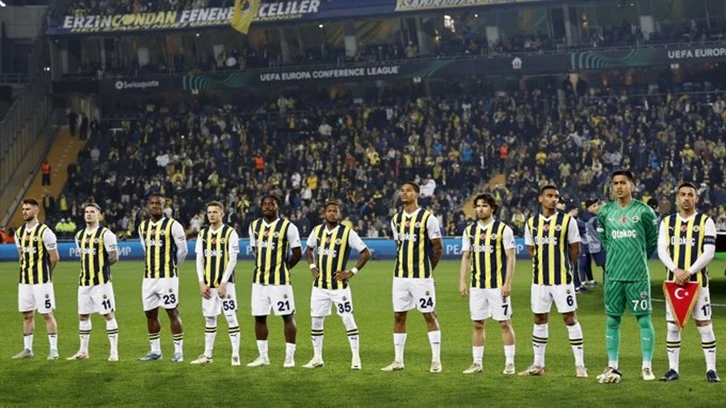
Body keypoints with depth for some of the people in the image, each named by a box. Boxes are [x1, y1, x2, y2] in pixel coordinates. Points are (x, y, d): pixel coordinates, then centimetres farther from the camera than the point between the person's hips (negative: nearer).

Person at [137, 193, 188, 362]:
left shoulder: (173, 225, -6)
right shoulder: (143, 227, 11)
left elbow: (182, 250, 1)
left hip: (167, 277, -6)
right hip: (149, 277, 6)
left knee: (172, 312, -4)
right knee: (150, 313, 8)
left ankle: (178, 351, 1)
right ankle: (155, 351, 18)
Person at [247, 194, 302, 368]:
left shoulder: (288, 227, -6)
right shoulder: (254, 226, 9)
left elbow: (297, 254, 0)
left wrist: (283, 268, 6)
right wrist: (264, 267, 13)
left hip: (280, 281, -5)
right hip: (259, 280, 5)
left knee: (287, 316, -2)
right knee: (259, 317, 7)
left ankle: (289, 357, 5)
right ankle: (263, 356, 18)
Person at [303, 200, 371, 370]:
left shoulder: (347, 233, -9)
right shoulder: (317, 231, 5)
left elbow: (366, 253, -6)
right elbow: (309, 249, 24)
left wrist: (352, 272, -9)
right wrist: (312, 266, 9)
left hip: (339, 286, -4)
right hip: (319, 285, 5)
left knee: (348, 320, -5)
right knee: (316, 321, 7)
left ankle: (356, 358, 2)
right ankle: (317, 358, 18)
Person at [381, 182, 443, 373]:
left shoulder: (427, 218, -6)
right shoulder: (396, 220, 10)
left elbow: (437, 247, -1)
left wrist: (427, 269, 5)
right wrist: (405, 266, 13)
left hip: (421, 277, -5)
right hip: (400, 276, 6)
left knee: (429, 315, 0)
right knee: (398, 316, 7)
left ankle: (436, 360, 4)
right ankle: (398, 361, 14)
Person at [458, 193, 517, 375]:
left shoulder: (503, 229, -4)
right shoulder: (469, 230, 9)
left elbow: (511, 258, -5)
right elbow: (466, 257, 13)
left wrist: (507, 283, -12)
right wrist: (462, 282, 4)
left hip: (498, 285, -4)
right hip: (477, 285, 4)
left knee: (504, 323, -1)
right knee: (478, 324, 7)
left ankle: (509, 363, 6)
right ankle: (477, 363, 14)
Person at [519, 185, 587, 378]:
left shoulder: (567, 221, -4)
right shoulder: (531, 223, 6)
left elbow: (575, 249, 2)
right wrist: (544, 263, 13)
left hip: (562, 279, -4)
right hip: (539, 280, 4)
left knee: (570, 318, -2)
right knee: (540, 319, 10)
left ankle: (580, 365, 3)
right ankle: (538, 364, 19)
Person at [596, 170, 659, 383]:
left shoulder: (643, 211, -2)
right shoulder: (605, 212, 6)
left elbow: (653, 240, 10)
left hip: (638, 275, -3)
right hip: (613, 275, 3)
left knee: (644, 319, -1)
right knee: (612, 320, 5)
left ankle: (647, 367, 6)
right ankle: (612, 367, 13)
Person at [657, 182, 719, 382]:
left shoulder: (705, 222, 1)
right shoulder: (667, 222, 9)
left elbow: (708, 252, -7)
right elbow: (662, 250, 2)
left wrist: (689, 272, -17)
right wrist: (676, 270, -15)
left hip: (697, 281, -3)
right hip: (674, 281, 3)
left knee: (704, 324, -2)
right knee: (673, 325, 5)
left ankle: (711, 369, 4)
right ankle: (673, 369, 12)